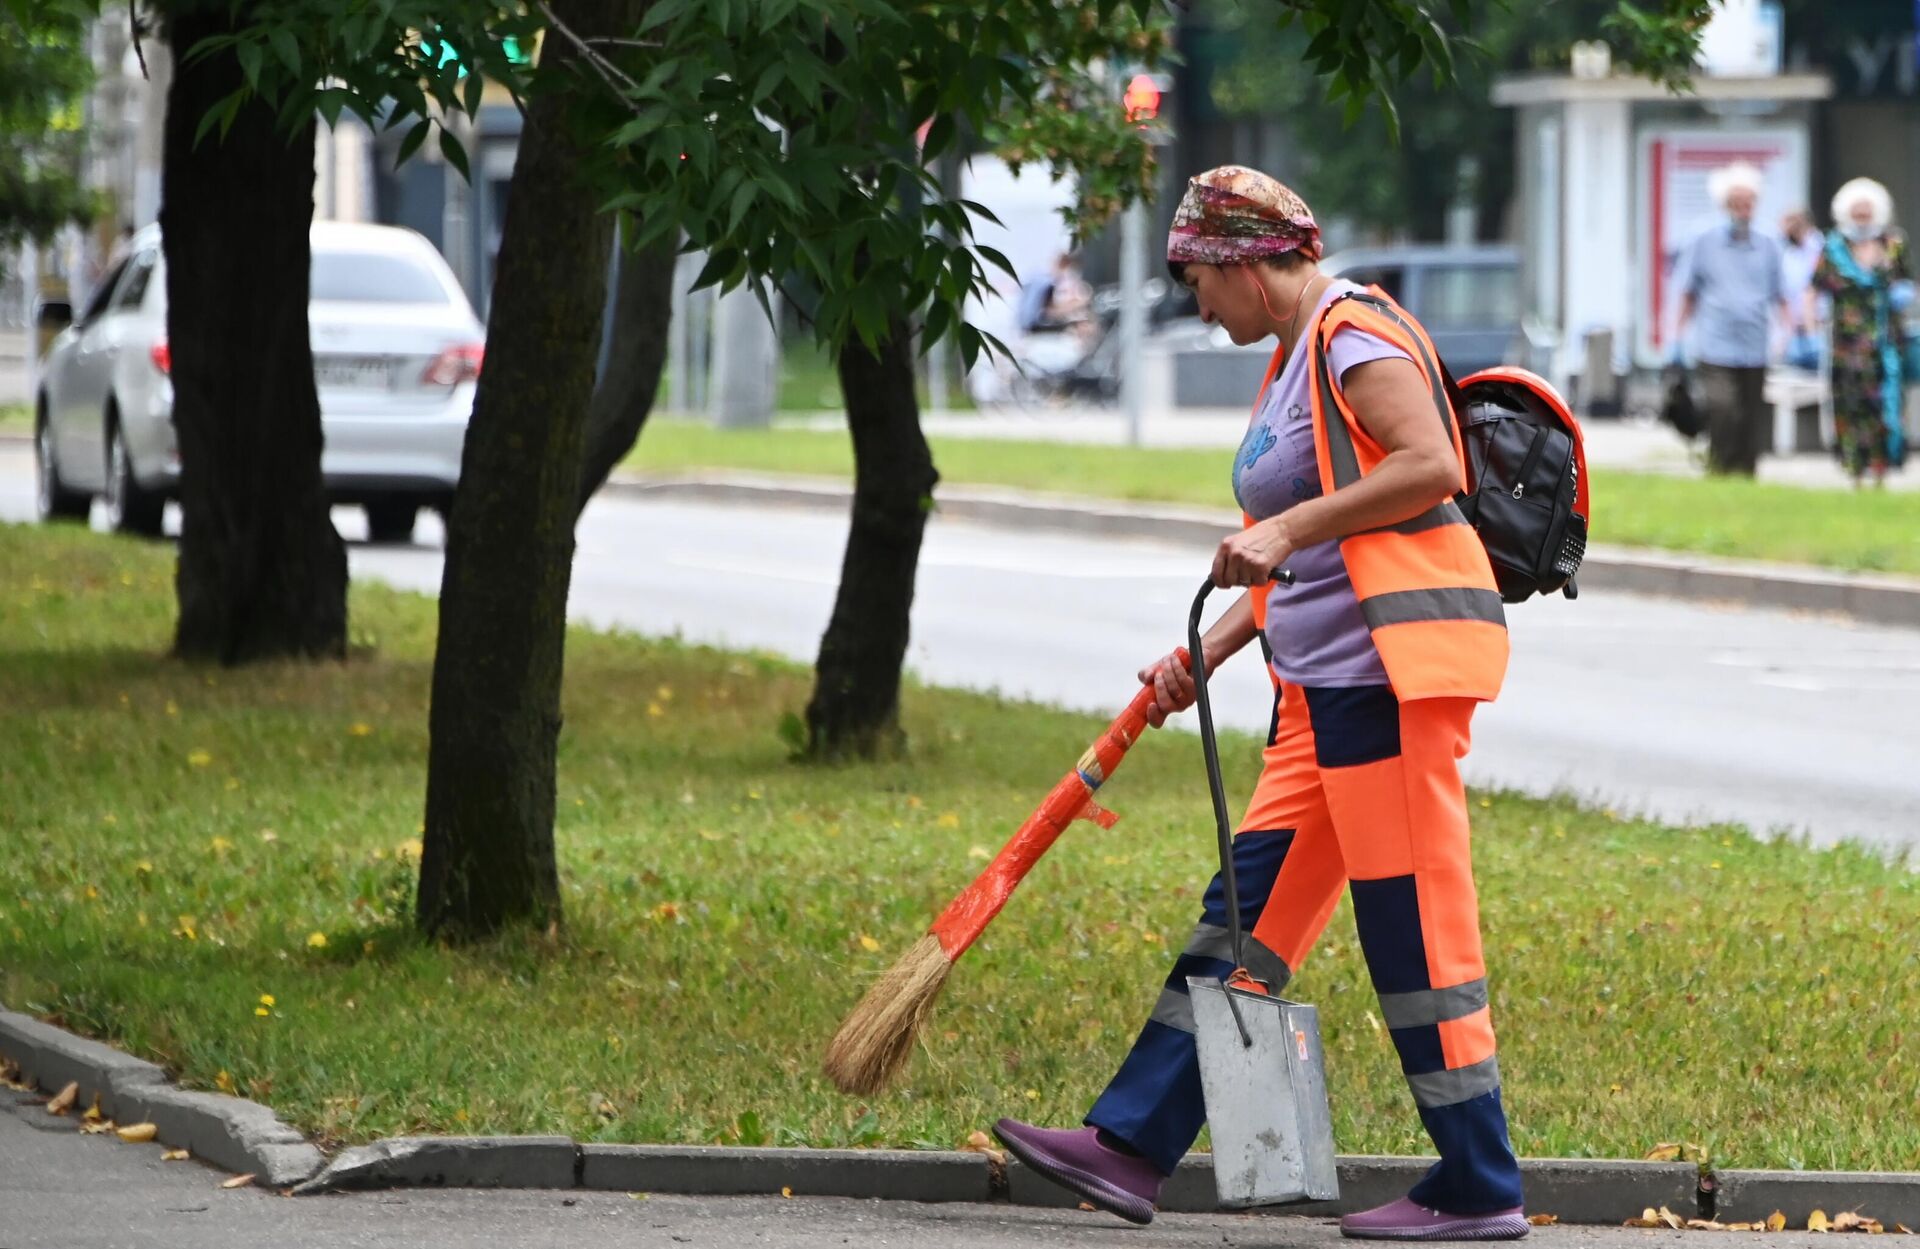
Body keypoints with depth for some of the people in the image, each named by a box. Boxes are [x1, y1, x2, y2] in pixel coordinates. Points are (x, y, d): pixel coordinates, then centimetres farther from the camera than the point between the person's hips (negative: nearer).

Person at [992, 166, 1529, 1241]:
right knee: (1250, 910, 8)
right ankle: (1132, 1146, 9)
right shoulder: (1298, 357, 21)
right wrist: (1211, 652, 20)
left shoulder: (1355, 338, -10)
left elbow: (1430, 467, -24)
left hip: (1394, 667, -11)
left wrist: (1289, 525, -22)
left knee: (1416, 926, -7)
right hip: (1331, 679, 11)